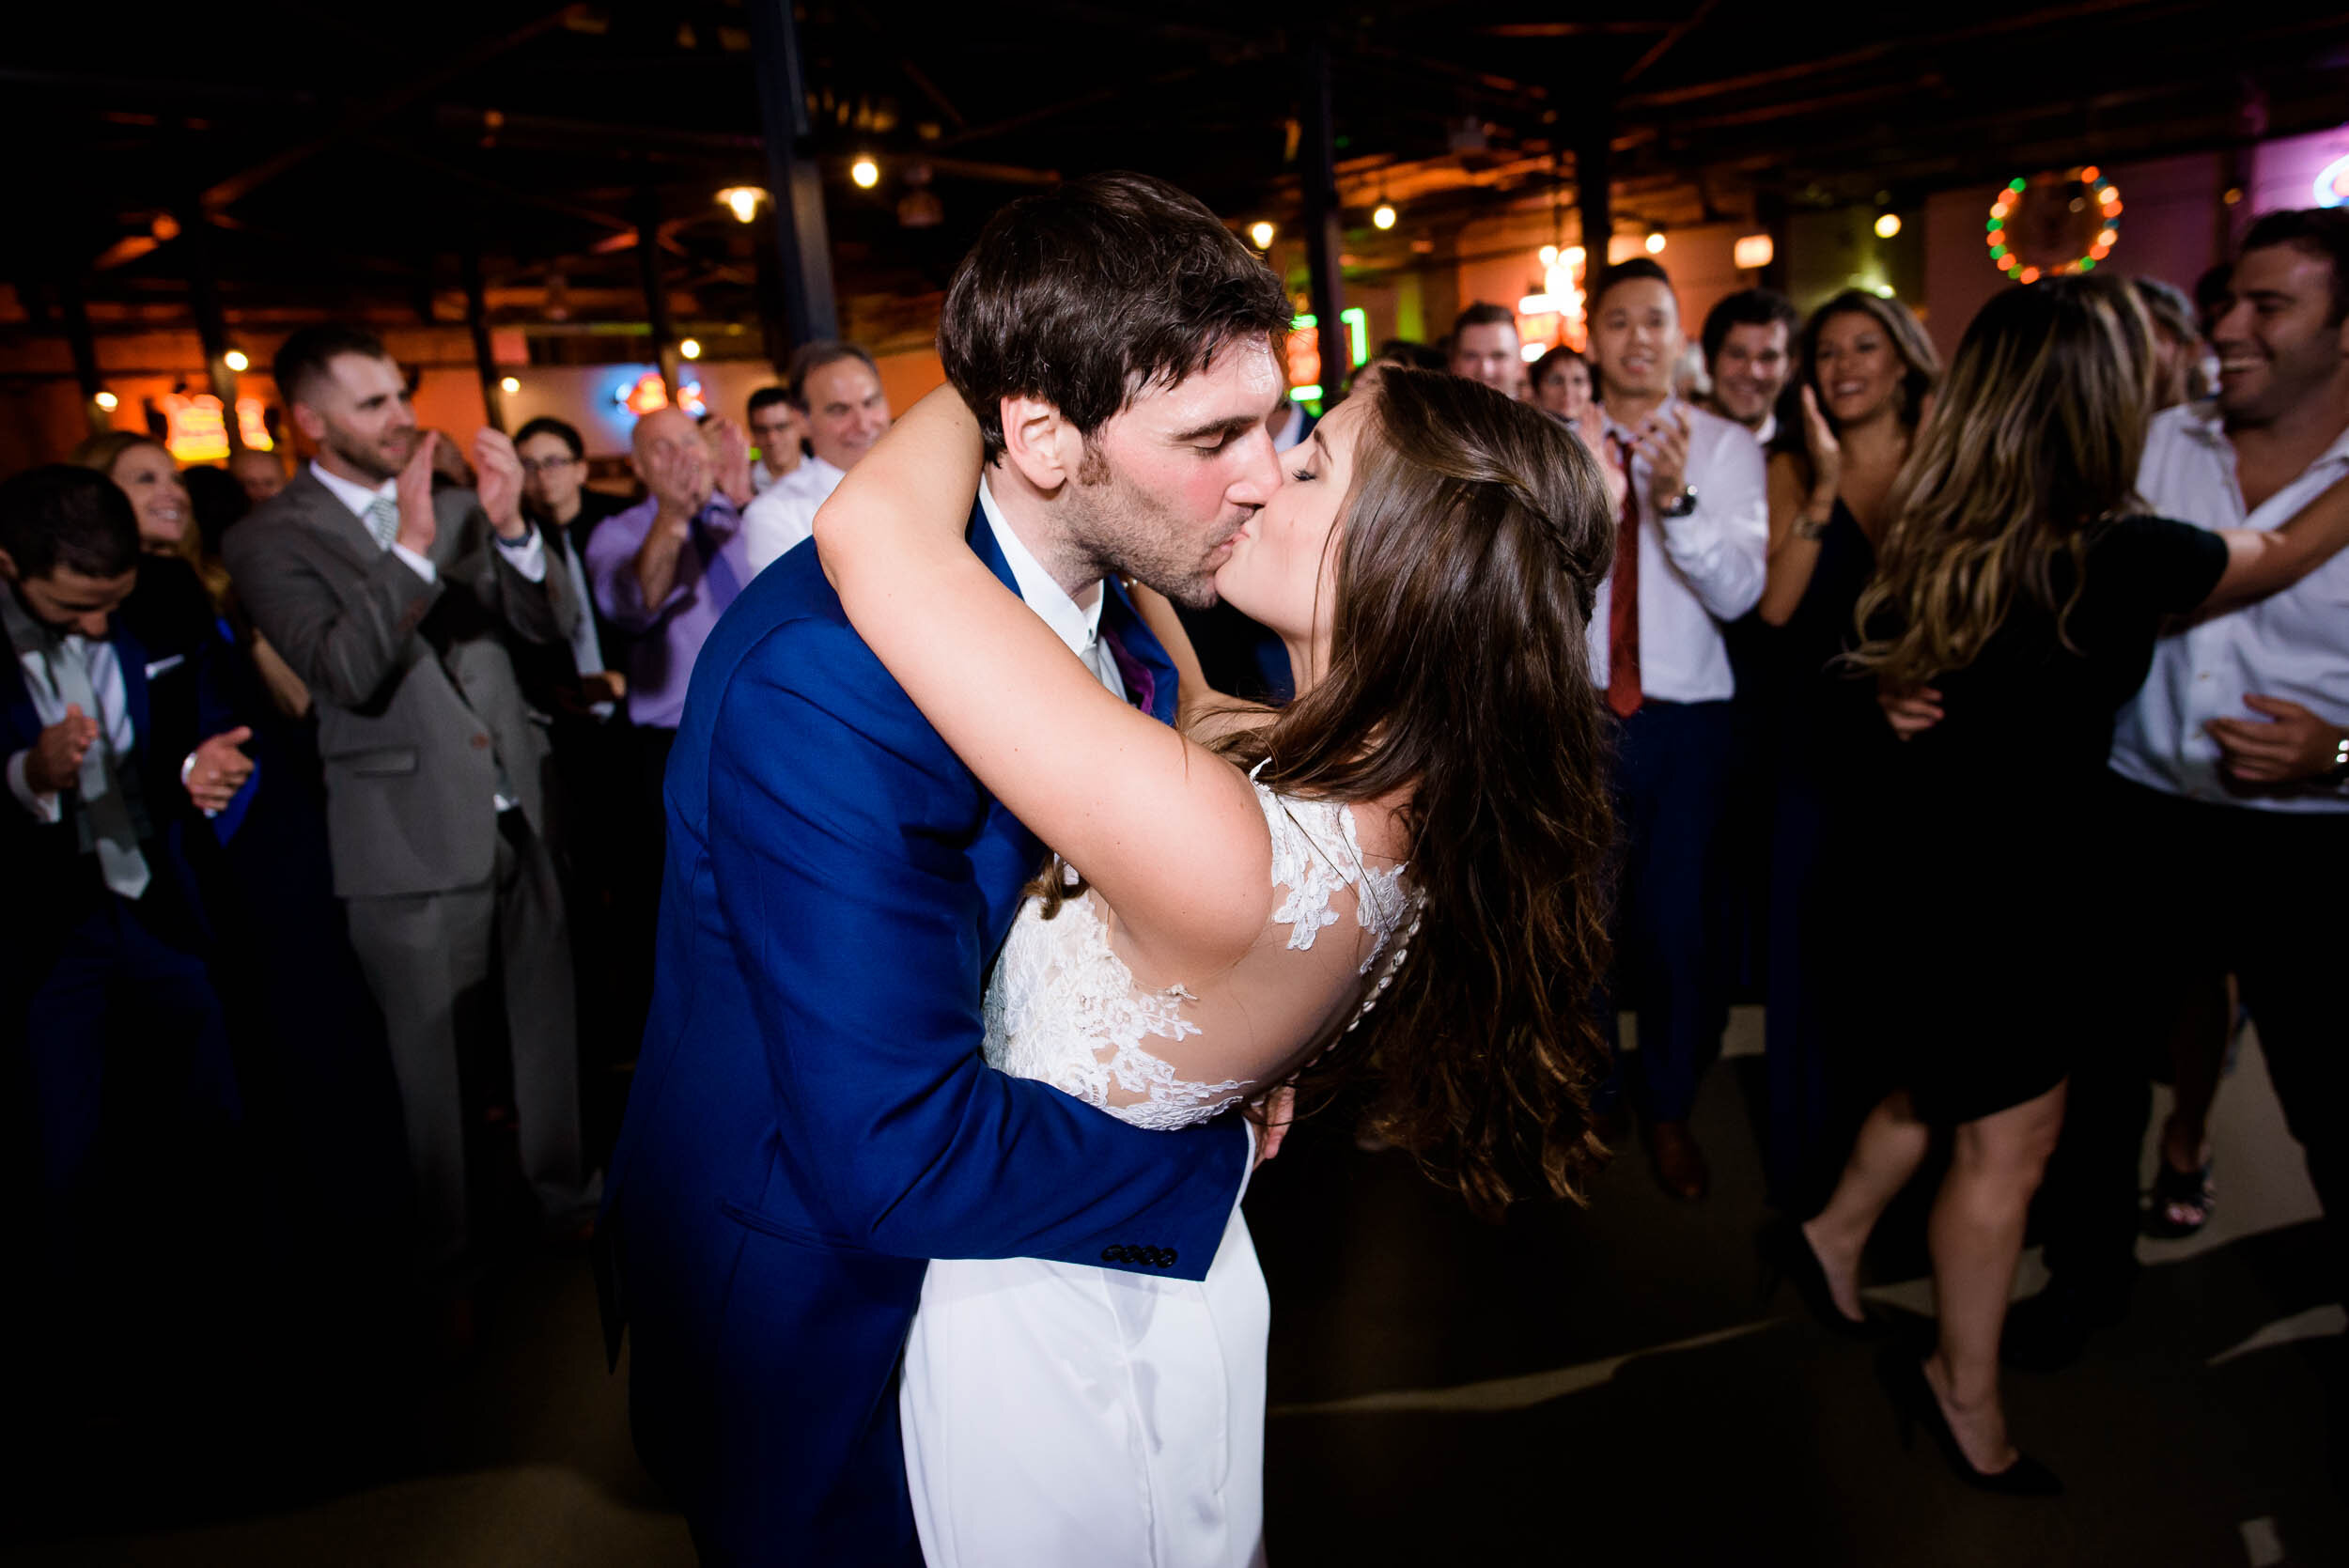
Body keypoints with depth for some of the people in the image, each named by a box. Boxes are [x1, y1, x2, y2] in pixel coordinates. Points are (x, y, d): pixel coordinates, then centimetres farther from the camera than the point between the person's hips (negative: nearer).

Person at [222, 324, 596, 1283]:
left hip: (515, 816, 5)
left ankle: (563, 1196, 34)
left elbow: (551, 625, 4)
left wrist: (511, 526, -11)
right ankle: (447, 1258, 26)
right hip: (413, 839, -4)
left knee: (547, 1024, 15)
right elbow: (347, 675, -18)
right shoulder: (271, 540, -4)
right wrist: (411, 546, -24)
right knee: (433, 1058, 8)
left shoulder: (455, 508, 10)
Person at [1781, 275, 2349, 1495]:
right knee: (2009, 1142, 9)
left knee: (1938, 1091, 27)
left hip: (1945, 871, 7)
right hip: (2021, 892, -7)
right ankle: (1963, 1394, 27)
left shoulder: (1935, 532, -5)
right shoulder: (2120, 556, -24)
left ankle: (1833, 1237, 45)